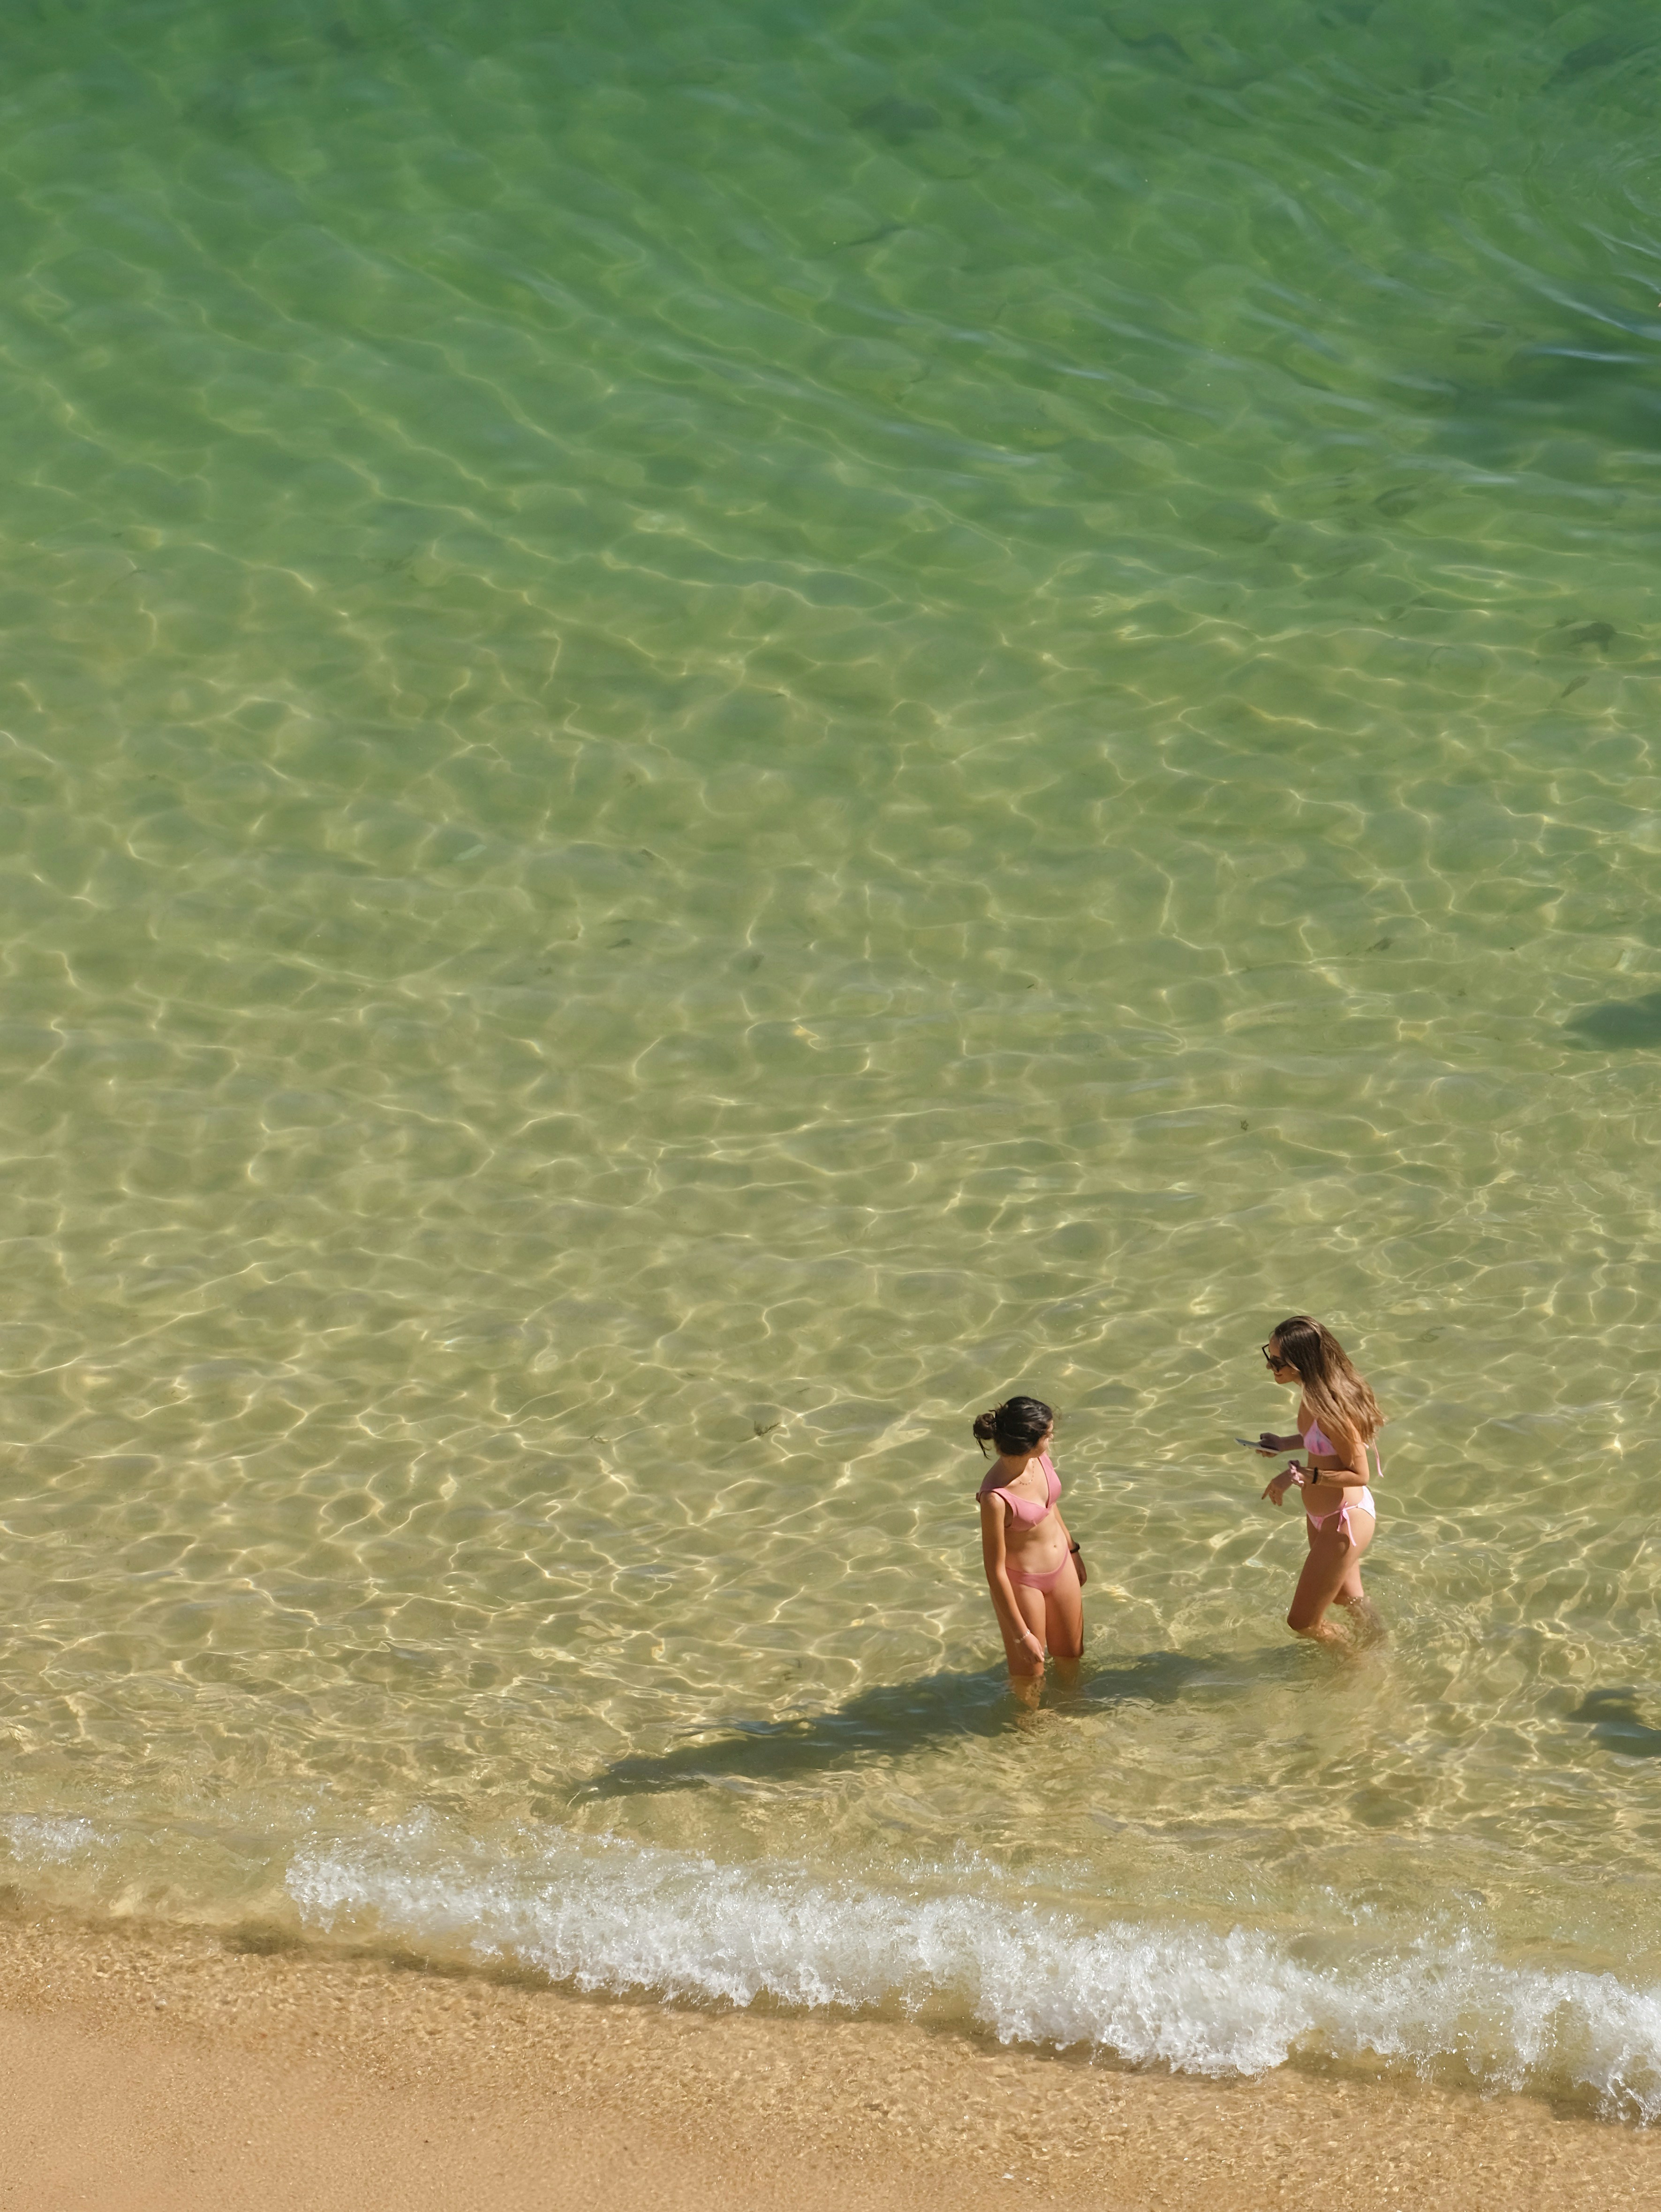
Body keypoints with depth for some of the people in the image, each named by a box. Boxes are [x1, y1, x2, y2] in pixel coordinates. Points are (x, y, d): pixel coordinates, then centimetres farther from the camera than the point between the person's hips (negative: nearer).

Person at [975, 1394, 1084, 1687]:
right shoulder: (996, 1498, -35)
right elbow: (995, 1571, -25)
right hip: (1022, 1583, -7)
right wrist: (1021, 1635, -18)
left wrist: (1073, 1551, 21)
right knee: (1029, 1674, 15)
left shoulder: (1040, 1458, -15)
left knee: (1070, 1656, 26)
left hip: (1061, 1567, 7)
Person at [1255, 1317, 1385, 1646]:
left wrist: (1299, 1475, -27)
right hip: (1322, 1516, 9)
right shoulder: (1313, 1392, -7)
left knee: (1302, 1622, 7)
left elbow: (1358, 1474, -26)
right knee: (1347, 1597, 33)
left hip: (1345, 1521, -9)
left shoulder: (1332, 1408, -34)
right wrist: (1286, 1444, 0)